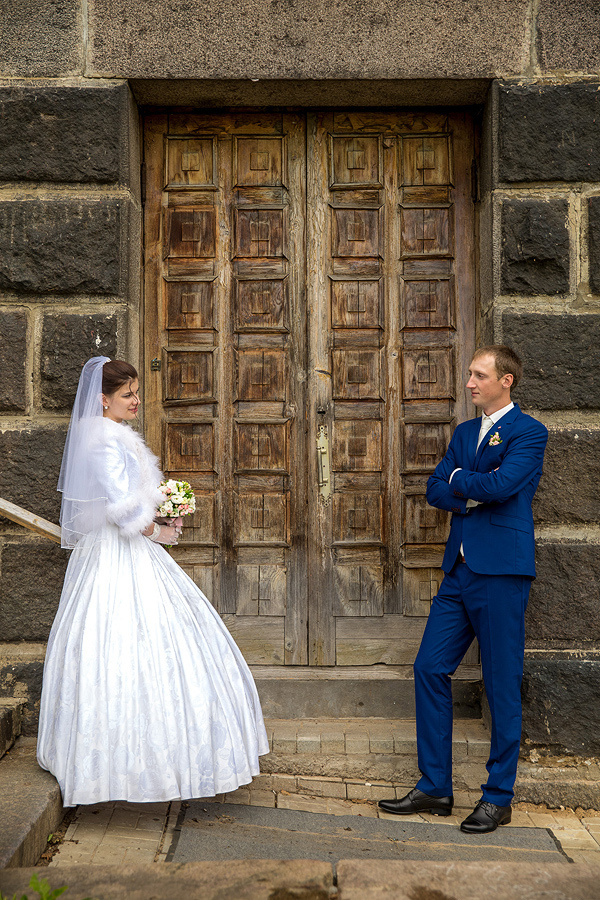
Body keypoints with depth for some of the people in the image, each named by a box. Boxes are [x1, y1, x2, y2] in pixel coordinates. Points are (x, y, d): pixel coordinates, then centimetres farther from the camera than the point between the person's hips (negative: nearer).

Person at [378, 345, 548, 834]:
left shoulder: (529, 432, -6)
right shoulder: (464, 432, 17)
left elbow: (499, 485, -21)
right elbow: (435, 491, 9)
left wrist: (459, 478, -2)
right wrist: (474, 493, -9)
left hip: (501, 573, -7)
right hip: (460, 572, 8)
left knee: (502, 685, 2)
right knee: (430, 669, 7)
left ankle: (498, 797, 16)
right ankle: (434, 787, 19)